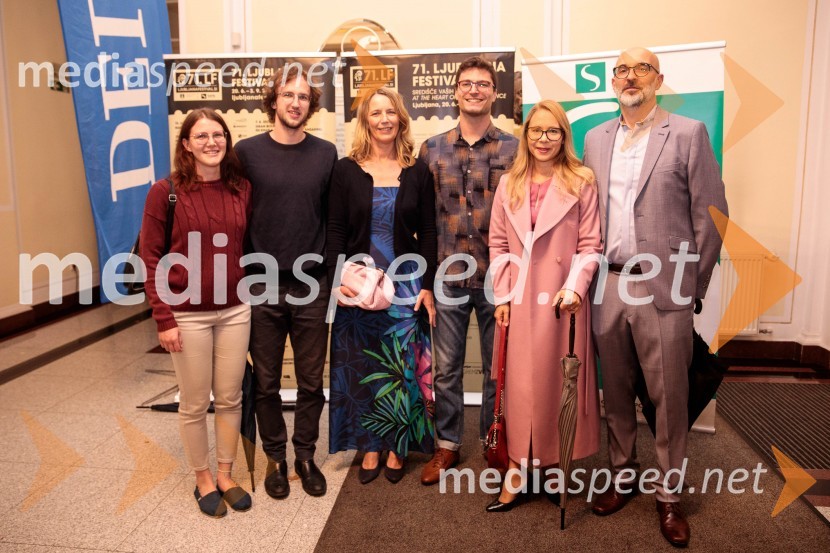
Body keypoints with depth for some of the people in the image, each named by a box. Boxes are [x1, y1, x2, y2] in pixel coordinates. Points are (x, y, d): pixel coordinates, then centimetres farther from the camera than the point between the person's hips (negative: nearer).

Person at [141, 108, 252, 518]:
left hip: (234, 311, 3)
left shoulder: (242, 189, 2)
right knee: (194, 403, 10)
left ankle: (225, 475, 33)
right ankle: (203, 480, 31)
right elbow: (151, 258, -7)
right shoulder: (165, 191, -8)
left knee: (230, 398, 13)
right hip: (188, 315, -3)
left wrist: (251, 298, 4)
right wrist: (164, 319, -10)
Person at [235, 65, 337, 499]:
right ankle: (275, 457, 30)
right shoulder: (247, 152, -1)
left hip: (311, 287, 1)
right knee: (266, 382, 11)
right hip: (261, 287, -1)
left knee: (311, 380, 11)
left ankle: (305, 456, 30)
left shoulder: (325, 154, 3)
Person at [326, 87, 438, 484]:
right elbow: (335, 231, 0)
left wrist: (428, 286, -2)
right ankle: (370, 448, 22)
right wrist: (338, 279, -10)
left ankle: (397, 449, 21)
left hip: (406, 285, 0)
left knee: (403, 367, 5)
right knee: (362, 368, 7)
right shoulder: (346, 170, 2)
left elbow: (428, 234, 3)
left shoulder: (418, 173, 4)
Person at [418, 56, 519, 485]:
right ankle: (447, 445, 27)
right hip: (448, 275, 1)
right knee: (446, 367, 11)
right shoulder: (432, 149, 6)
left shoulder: (513, 149, 2)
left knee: (497, 366, 12)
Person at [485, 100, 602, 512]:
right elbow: (498, 245, 8)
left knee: (556, 381, 6)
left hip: (561, 299, -2)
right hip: (519, 301, 3)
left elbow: (590, 245, -2)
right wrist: (502, 297, 1)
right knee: (519, 384, 5)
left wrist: (574, 287, -15)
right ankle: (518, 470, 14)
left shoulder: (581, 183, -1)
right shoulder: (509, 185, 8)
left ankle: (553, 463, 23)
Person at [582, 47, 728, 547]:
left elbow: (711, 215, -2)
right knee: (616, 390, 13)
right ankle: (624, 475, 30)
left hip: (663, 288, -3)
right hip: (607, 285, 4)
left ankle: (669, 495, 21)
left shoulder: (688, 133, -1)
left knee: (670, 396, 4)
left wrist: (693, 286, -1)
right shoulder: (596, 138, 11)